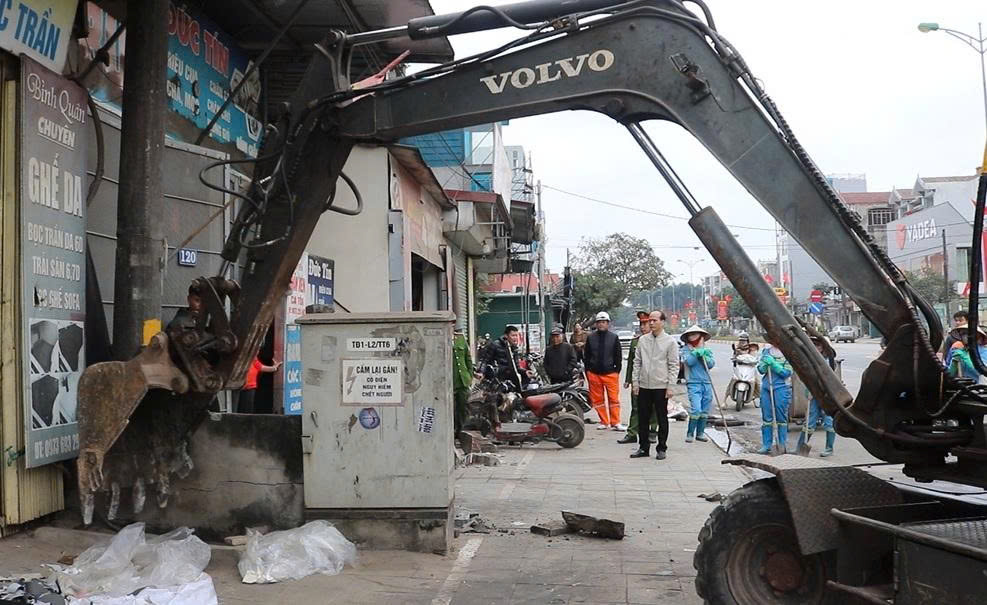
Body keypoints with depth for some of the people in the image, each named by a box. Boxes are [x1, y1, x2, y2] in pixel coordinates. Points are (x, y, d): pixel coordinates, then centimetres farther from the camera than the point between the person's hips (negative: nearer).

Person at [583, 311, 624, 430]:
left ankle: (615, 423, 4)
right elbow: (586, 356, 10)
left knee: (614, 399, -2)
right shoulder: (590, 338, 6)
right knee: (597, 399, 5)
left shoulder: (614, 338, 3)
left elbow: (618, 356, 6)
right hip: (594, 374, 2)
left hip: (610, 373, -2)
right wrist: (588, 371, 5)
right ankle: (604, 422, 14)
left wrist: (617, 370, 0)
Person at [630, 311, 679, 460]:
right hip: (644, 386, 4)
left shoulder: (670, 341, -2)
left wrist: (670, 385, -9)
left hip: (661, 386, -4)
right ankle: (644, 448, 18)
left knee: (662, 419, 5)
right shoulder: (642, 340, 9)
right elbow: (637, 362, 11)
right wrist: (635, 382, 5)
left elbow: (674, 365, -3)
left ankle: (662, 448, 14)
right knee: (643, 418, 8)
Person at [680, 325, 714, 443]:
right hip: (693, 383, -4)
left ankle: (700, 433, 19)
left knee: (705, 411, 7)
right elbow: (689, 361, -12)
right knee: (696, 410, -15)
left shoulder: (706, 350, 15)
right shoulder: (685, 350, 5)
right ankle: (689, 433, -4)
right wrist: (697, 353, -21)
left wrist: (704, 356, -14)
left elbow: (711, 364, 1)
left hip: (706, 383, 4)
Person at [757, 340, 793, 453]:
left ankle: (782, 445, 8)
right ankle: (766, 445, 13)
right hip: (766, 386, 4)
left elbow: (786, 373, -11)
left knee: (781, 417, -1)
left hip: (781, 387, -4)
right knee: (766, 417, 6)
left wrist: (773, 363, -20)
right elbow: (761, 370, 8)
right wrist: (765, 364, -13)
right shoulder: (766, 350, 7)